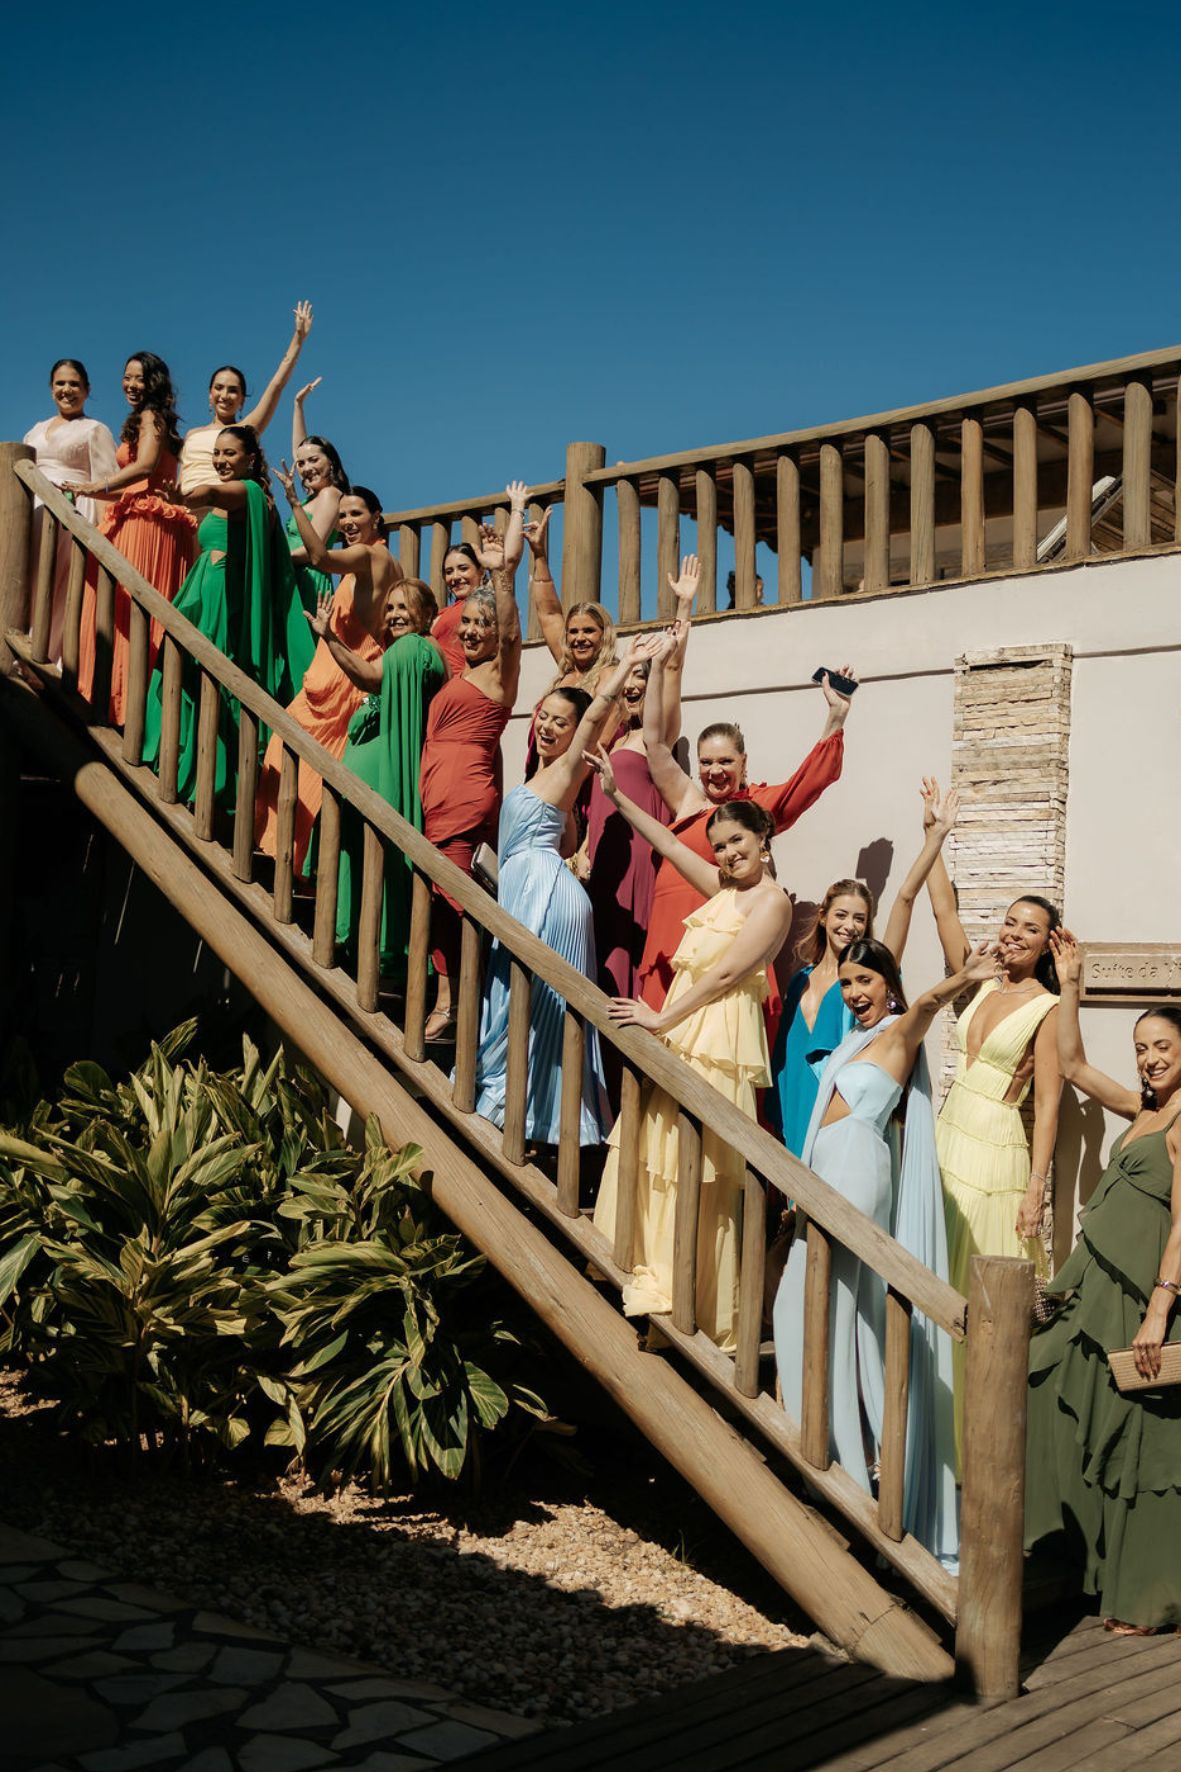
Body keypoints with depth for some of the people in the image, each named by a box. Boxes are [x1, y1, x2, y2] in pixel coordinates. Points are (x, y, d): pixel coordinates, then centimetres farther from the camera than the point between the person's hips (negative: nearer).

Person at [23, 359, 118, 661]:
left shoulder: (94, 429, 7)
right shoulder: (37, 429, 24)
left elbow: (107, 482, -1)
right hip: (33, 511, 5)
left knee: (57, 586, -14)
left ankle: (47, 658, -13)